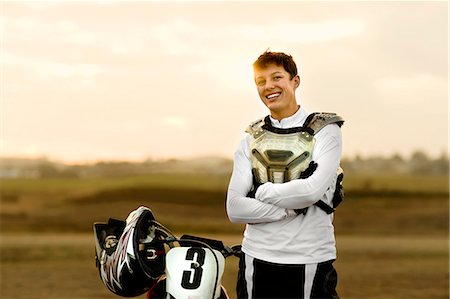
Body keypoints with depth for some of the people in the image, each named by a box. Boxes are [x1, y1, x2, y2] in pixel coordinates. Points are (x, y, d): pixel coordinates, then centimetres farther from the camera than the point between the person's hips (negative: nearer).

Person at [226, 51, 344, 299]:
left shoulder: (325, 130, 0)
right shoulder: (251, 139, 10)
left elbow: (313, 190, -17)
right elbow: (235, 209, -1)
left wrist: (261, 192, -7)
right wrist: (292, 208, -11)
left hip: (310, 262, -3)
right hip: (257, 259, 3)